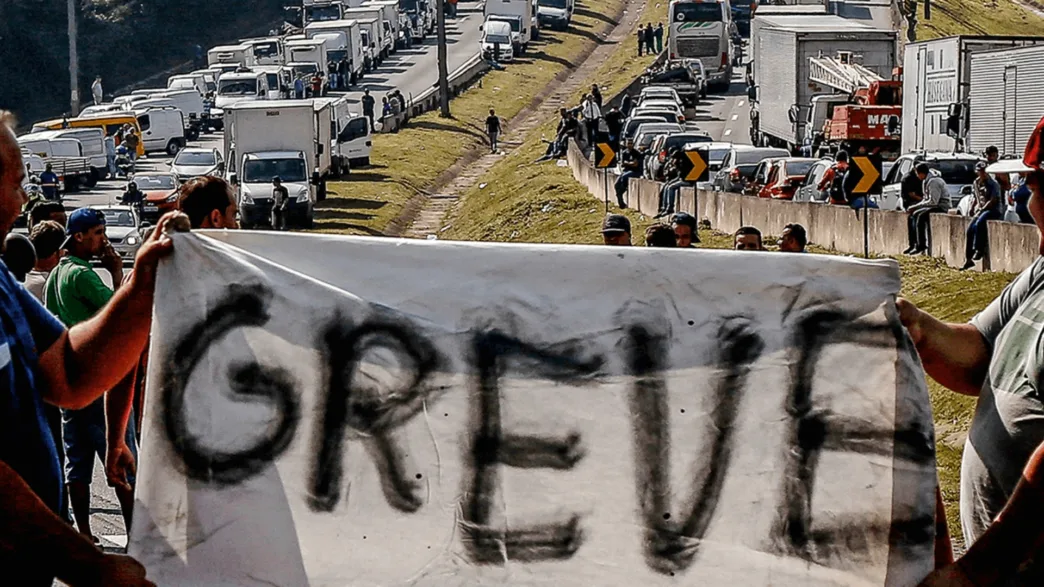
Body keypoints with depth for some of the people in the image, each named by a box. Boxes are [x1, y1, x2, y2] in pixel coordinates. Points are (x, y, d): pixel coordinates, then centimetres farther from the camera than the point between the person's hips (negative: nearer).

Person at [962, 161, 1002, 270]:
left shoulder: (993, 184, -9)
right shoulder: (976, 183, 12)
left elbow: (992, 201, -16)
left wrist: (981, 210, -20)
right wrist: (973, 207, 5)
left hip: (993, 210, -7)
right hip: (981, 210, 7)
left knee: (979, 224, -34)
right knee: (969, 230, -11)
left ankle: (979, 250, -24)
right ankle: (968, 259, -6)